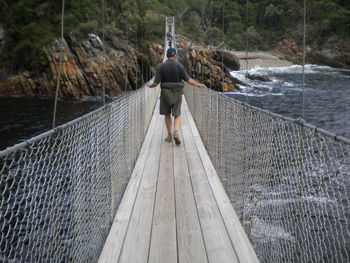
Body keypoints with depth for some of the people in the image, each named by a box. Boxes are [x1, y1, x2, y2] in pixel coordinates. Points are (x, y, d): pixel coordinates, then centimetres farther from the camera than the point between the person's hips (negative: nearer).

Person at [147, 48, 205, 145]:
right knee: (177, 115, 8)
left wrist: (150, 85, 15)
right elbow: (188, 80, -8)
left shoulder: (160, 67, -6)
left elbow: (156, 83, -8)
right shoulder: (180, 66, -8)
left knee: (167, 114, 17)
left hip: (165, 94, 1)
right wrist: (199, 84, 8)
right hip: (177, 94, -1)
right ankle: (176, 132, -15)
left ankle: (169, 135, 20)